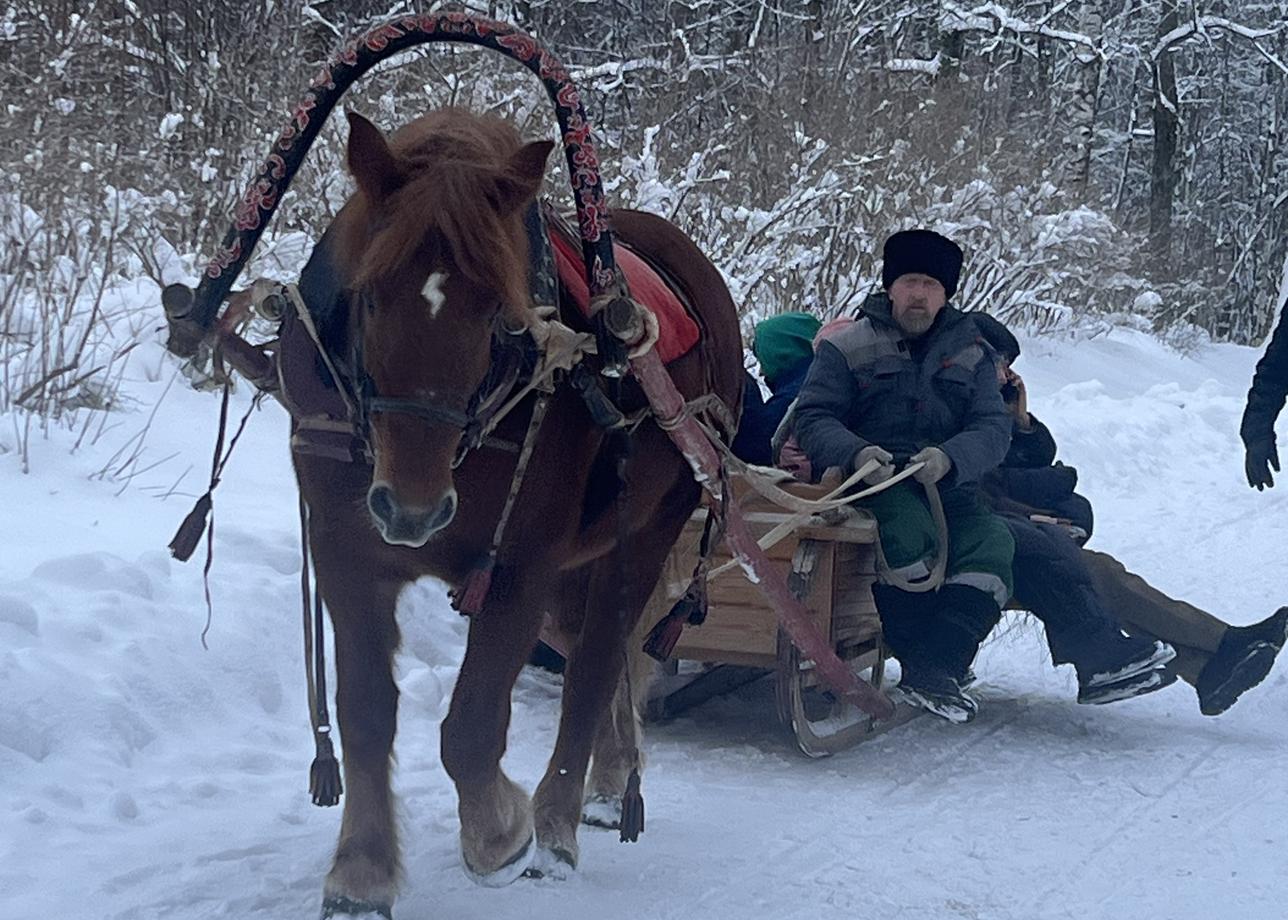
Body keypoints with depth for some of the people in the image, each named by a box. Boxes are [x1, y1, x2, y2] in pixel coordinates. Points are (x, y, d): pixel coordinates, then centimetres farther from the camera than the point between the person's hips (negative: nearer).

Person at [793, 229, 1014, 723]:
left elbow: (994, 428, 5)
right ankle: (925, 661, -26)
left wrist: (949, 458, -19)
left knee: (992, 543, -27)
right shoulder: (847, 346, 9)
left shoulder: (970, 352, 17)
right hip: (871, 482, -3)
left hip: (949, 485, 3)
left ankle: (933, 668, -34)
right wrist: (855, 453, -23)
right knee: (907, 532, -36)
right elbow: (811, 417, 0)